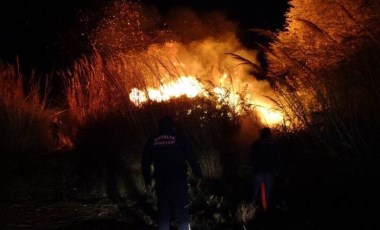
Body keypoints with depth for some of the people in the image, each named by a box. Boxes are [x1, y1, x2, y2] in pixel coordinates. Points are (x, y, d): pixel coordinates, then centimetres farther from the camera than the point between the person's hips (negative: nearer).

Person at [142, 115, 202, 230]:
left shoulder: (151, 142, 6)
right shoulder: (180, 140, -3)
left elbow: (145, 164, 13)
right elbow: (193, 159, -3)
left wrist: (147, 180, 25)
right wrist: (198, 175, 7)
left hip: (161, 184, 3)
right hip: (179, 183, -3)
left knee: (163, 215, 11)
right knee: (182, 214, 2)